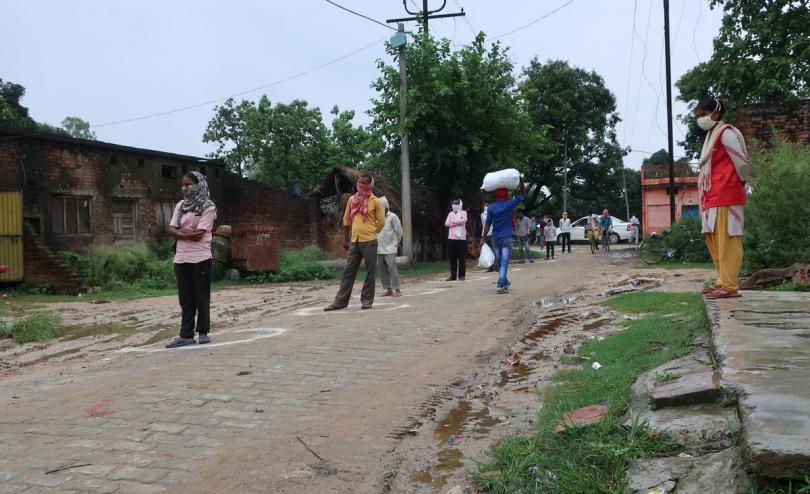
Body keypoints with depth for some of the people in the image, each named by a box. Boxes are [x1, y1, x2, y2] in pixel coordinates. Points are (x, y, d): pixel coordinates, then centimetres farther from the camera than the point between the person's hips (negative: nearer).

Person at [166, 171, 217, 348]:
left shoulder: (208, 207, -5)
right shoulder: (180, 205, 14)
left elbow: (199, 234, -13)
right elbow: (172, 230, 5)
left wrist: (181, 231, -1)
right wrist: (188, 233, -11)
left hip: (200, 258, -6)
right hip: (181, 259, 6)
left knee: (202, 297, 3)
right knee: (185, 299, 6)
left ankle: (203, 332, 12)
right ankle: (186, 335, 9)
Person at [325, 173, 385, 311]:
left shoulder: (375, 201, -3)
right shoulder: (352, 199, 10)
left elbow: (381, 222, 1)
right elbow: (346, 220, 16)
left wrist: (370, 233, 7)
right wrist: (345, 239, 15)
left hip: (369, 242, -4)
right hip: (354, 242, 4)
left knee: (370, 272, 3)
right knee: (348, 272, 6)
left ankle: (367, 300, 11)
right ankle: (341, 301, 9)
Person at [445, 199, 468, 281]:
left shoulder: (463, 213, 7)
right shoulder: (450, 213, 15)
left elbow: (463, 220, -14)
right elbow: (446, 223, 1)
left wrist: (452, 222, -7)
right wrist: (458, 222, -9)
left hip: (461, 238, -3)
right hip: (451, 238, 3)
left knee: (462, 258, -1)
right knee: (452, 258, 3)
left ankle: (461, 275, 6)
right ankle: (453, 275, 9)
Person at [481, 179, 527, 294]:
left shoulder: (491, 208, 1)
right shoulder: (509, 205, -6)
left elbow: (487, 224, 2)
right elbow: (523, 195, 2)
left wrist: (484, 238, 8)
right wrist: (521, 181, 7)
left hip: (495, 238, 3)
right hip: (507, 238, -3)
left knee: (499, 262, 16)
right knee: (504, 263, -5)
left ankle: (505, 283, 31)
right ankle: (501, 286, -14)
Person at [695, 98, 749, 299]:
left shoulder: (726, 133, -8)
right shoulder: (712, 135, 20)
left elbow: (741, 162, -11)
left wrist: (741, 183, 3)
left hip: (725, 196, -10)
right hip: (714, 197, 10)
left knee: (727, 241, -10)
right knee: (714, 240, 12)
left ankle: (730, 286, -10)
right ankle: (724, 281, 18)